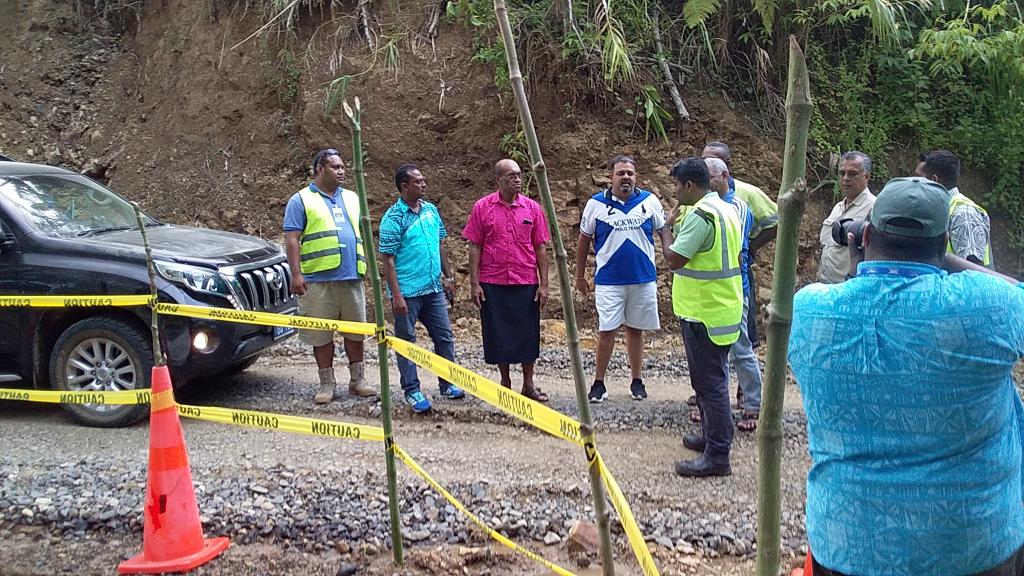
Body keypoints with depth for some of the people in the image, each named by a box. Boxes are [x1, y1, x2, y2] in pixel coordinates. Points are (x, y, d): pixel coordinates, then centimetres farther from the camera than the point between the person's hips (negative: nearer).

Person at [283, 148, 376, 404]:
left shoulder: (352, 198, 17)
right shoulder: (301, 200, 2)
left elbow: (362, 233, 22)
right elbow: (292, 238, -5)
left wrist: (367, 265, 15)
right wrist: (296, 274, -13)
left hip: (352, 277, 4)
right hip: (318, 279, -4)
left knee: (356, 331, 8)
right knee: (321, 334, 2)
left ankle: (357, 380, 20)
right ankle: (327, 383, 13)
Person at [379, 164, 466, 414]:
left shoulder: (431, 210, 8)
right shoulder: (393, 218, -12)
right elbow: (388, 259, -13)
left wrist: (448, 276, 15)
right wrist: (396, 295, -17)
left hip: (433, 288, 7)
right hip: (407, 292, -6)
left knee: (444, 336, 11)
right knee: (406, 341, 6)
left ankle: (447, 384, 24)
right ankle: (411, 391, 15)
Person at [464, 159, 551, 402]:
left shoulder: (532, 208, 3)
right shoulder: (482, 207, -1)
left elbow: (540, 247, 5)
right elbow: (475, 247, 1)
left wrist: (544, 284, 0)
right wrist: (474, 283, -4)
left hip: (526, 283, 1)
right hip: (492, 284, -1)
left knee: (528, 333, 6)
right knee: (498, 334, 7)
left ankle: (529, 384, 18)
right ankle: (505, 382, 22)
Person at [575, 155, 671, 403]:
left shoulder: (649, 201, 3)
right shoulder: (596, 204, -1)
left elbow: (664, 231, 11)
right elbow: (584, 240, 7)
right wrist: (580, 276, 8)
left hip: (643, 279, 2)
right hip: (609, 280, -2)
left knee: (635, 330, 11)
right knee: (606, 331, -4)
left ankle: (637, 381, 23)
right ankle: (599, 383, 7)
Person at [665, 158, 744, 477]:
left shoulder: (700, 215, -20)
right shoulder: (728, 210, 13)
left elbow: (674, 259, -20)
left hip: (704, 314, -10)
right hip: (723, 310, 10)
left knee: (710, 382, -6)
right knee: (712, 379, 20)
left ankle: (717, 456, -1)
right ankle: (712, 436, 33)